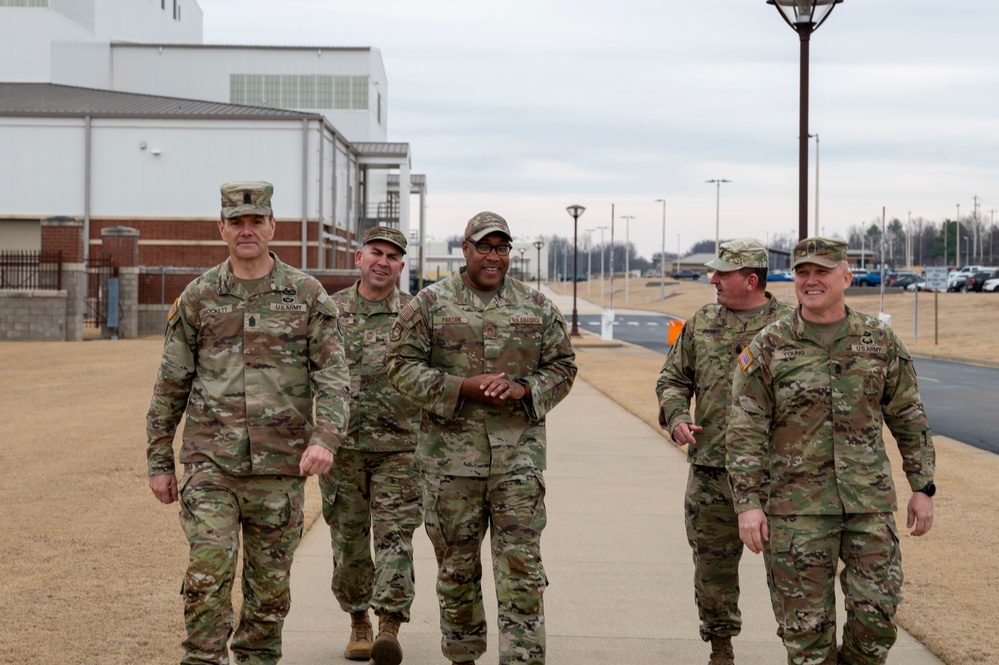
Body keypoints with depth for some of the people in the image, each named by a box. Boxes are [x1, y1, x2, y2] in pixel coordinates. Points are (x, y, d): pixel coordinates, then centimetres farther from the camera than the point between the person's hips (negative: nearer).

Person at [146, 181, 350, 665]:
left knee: (271, 587, 8)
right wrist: (159, 461, 8)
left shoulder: (308, 296, 2)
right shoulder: (197, 298, 5)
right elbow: (170, 385, 9)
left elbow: (333, 376, -3)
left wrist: (325, 439, -20)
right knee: (208, 576, -12)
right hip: (210, 465, 0)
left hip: (280, 467, 0)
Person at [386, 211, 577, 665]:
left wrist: (522, 389, -8)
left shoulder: (538, 308, 9)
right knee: (456, 564, 9)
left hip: (518, 456, 1)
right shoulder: (429, 304, 3)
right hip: (450, 453, -1)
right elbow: (403, 367, -1)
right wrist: (462, 387, -13)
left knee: (522, 563, -4)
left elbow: (562, 368, 12)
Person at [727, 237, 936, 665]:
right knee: (808, 621, 3)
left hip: (870, 502, 2)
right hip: (798, 507, -1)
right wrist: (747, 503, -10)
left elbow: (910, 420, 10)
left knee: (877, 612, -1)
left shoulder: (881, 341, 4)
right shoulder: (766, 348, -2)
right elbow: (745, 432, -4)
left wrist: (922, 488, 7)